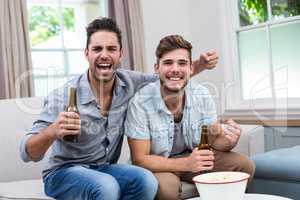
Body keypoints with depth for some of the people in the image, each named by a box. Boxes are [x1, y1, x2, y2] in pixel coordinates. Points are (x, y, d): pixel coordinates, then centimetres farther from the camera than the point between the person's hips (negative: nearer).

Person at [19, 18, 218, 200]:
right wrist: (52, 132, -42)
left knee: (146, 181, -26)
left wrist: (199, 65, -2)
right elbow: (28, 153, -21)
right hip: (64, 172, -4)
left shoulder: (128, 82, -7)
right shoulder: (63, 97, -20)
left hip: (105, 169, 4)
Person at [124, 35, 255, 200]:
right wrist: (185, 164, -34)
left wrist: (229, 141, -25)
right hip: (157, 165, -5)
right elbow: (139, 159, -21)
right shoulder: (140, 103, -23)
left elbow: (214, 140, 1)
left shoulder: (202, 95, -9)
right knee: (166, 186, -37)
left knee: (244, 165, -10)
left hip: (193, 156, 5)